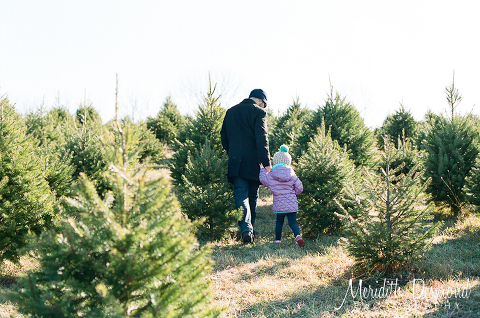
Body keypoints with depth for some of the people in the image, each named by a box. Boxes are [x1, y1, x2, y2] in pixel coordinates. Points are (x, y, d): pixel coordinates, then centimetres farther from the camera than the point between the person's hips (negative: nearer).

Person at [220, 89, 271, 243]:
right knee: (252, 196, 11)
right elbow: (262, 139, -12)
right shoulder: (258, 112, -4)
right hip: (252, 163, -3)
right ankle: (250, 228, 17)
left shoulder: (230, 112, 14)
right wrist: (266, 162, -12)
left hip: (235, 162, 3)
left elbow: (224, 136, 17)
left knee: (241, 195, -2)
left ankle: (245, 228, -19)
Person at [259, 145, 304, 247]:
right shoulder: (291, 174, -1)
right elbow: (299, 187, 2)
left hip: (279, 204, 0)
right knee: (292, 222, 2)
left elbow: (262, 179, 14)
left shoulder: (271, 176, -5)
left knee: (279, 221, 17)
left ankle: (278, 239, 27)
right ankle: (298, 235, -21)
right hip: (292, 203, 0)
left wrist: (263, 169, 30)